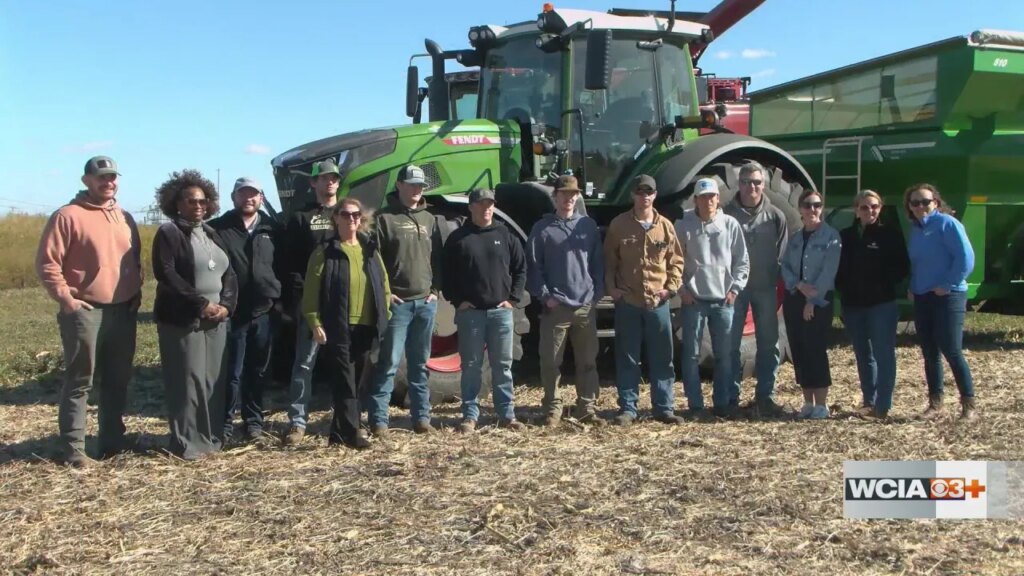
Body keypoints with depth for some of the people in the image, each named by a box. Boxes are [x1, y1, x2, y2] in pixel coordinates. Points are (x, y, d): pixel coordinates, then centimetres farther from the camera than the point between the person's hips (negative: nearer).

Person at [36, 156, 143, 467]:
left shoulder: (125, 218, 14)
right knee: (79, 382, -1)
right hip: (85, 312, -6)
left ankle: (113, 441, 21)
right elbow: (47, 263, -9)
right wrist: (66, 298, -13)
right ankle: (73, 450, 4)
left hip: (123, 311, 6)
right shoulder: (68, 216, -6)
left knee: (118, 381, 11)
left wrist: (136, 292, 11)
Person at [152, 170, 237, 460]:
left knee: (214, 380, 7)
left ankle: (212, 437, 16)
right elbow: (166, 275, -15)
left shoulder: (212, 235, 17)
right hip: (182, 320, -6)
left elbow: (229, 274, 13)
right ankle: (187, 443, 1)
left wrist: (226, 305, -5)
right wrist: (201, 304, -18)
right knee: (188, 381, -6)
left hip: (216, 320, 6)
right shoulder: (168, 233, -3)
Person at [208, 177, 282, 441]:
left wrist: (279, 296, 7)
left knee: (257, 370, 11)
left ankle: (254, 419, 22)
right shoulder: (218, 228, 0)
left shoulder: (273, 229, 10)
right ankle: (225, 421, 10)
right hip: (232, 312, -3)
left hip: (264, 311, 3)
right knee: (232, 371, 0)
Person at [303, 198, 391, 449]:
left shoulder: (370, 250, 14)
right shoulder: (325, 252, -1)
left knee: (357, 383, 10)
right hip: (338, 328, -5)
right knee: (344, 383, -7)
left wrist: (384, 317, 10)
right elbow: (311, 291, -5)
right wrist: (315, 322, -12)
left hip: (366, 327, 5)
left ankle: (339, 432, 20)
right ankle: (352, 432, -5)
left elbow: (384, 284, 17)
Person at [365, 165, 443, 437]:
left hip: (426, 302, 5)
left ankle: (421, 416, 17)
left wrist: (435, 289, 6)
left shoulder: (429, 219, 15)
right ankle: (378, 419, 0)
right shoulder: (384, 218, -2)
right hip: (397, 302, -5)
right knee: (389, 363, -5)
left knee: (420, 364, 11)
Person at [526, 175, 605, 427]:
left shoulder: (588, 225, 10)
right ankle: (553, 409, 12)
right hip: (555, 307, -2)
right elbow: (533, 266, -1)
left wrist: (597, 293, 2)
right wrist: (544, 295, -8)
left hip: (586, 306, 3)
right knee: (551, 362, 1)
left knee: (588, 361, 7)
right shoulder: (542, 228, 2)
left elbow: (598, 263, 11)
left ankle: (587, 408, 15)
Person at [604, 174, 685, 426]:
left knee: (662, 357, 6)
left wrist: (671, 287, -1)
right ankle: (627, 408, 12)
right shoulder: (619, 225, 1)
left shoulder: (665, 226, 4)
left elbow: (676, 260, 10)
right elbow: (609, 260, 6)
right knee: (627, 358, 4)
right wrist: (611, 287, -3)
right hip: (627, 302, -1)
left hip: (658, 302, 1)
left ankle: (664, 408, 15)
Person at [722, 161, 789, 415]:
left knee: (768, 343, 6)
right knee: (731, 343, 2)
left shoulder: (775, 216, 3)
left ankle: (765, 395, 16)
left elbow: (782, 254, 6)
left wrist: (774, 280, -3)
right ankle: (731, 397, 10)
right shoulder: (727, 214, -2)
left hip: (765, 288, 2)